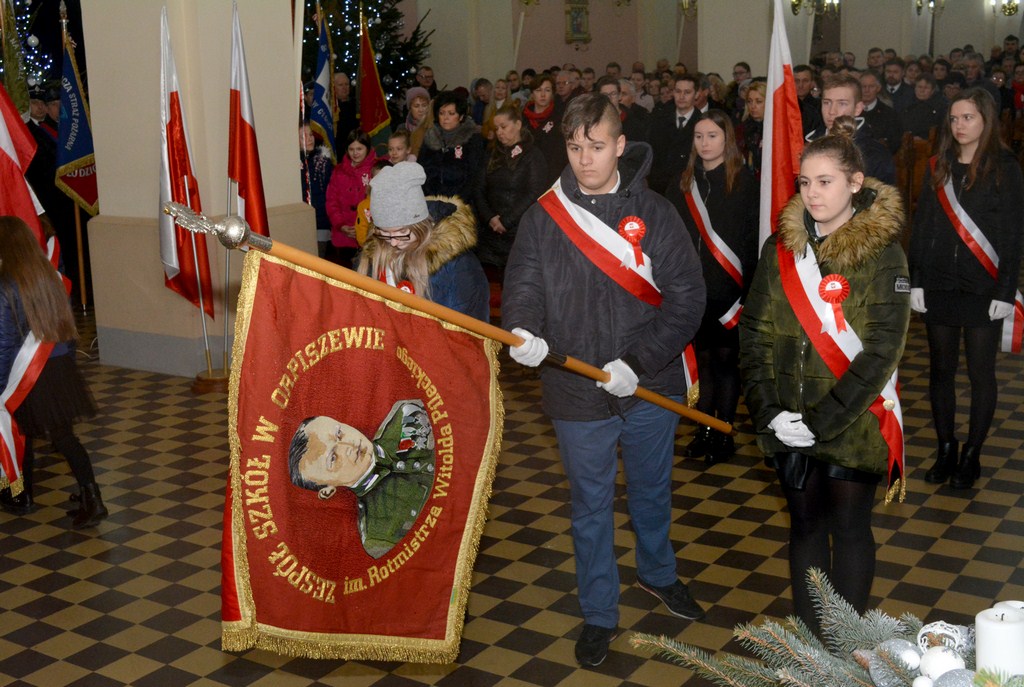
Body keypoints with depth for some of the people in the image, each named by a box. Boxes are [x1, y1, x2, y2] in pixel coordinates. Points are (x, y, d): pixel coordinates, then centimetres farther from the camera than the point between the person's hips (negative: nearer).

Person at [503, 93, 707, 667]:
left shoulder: (655, 213, -6)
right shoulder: (543, 216, -2)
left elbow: (687, 298, -9)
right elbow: (524, 286, -4)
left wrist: (638, 361, -19)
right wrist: (525, 330, -27)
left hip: (649, 389, 0)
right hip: (577, 393, 0)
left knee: (652, 492, 21)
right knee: (591, 506, 13)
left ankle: (658, 572, 49)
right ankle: (600, 615, 30)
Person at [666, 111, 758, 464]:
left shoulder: (744, 180, -4)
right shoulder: (684, 182, 8)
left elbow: (751, 235, -7)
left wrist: (747, 284, -13)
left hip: (727, 287, -4)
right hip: (692, 287, 4)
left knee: (725, 357, 3)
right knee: (701, 357, 10)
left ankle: (724, 433, 14)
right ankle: (705, 429, 21)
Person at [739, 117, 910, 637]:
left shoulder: (882, 253, -9)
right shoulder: (781, 248, 3)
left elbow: (881, 349, -14)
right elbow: (755, 333, 2)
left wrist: (822, 420, -19)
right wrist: (768, 411, -10)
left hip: (854, 423, -3)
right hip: (789, 422, 4)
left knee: (849, 528, 7)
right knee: (804, 523, 14)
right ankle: (807, 634, 29)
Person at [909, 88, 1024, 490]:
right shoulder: (938, 168, 7)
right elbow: (921, 227, 7)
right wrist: (915, 280, 1)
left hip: (983, 290, -3)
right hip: (939, 286, 3)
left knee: (980, 373, 4)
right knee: (941, 369, 8)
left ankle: (971, 456, 16)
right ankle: (945, 450, 20)